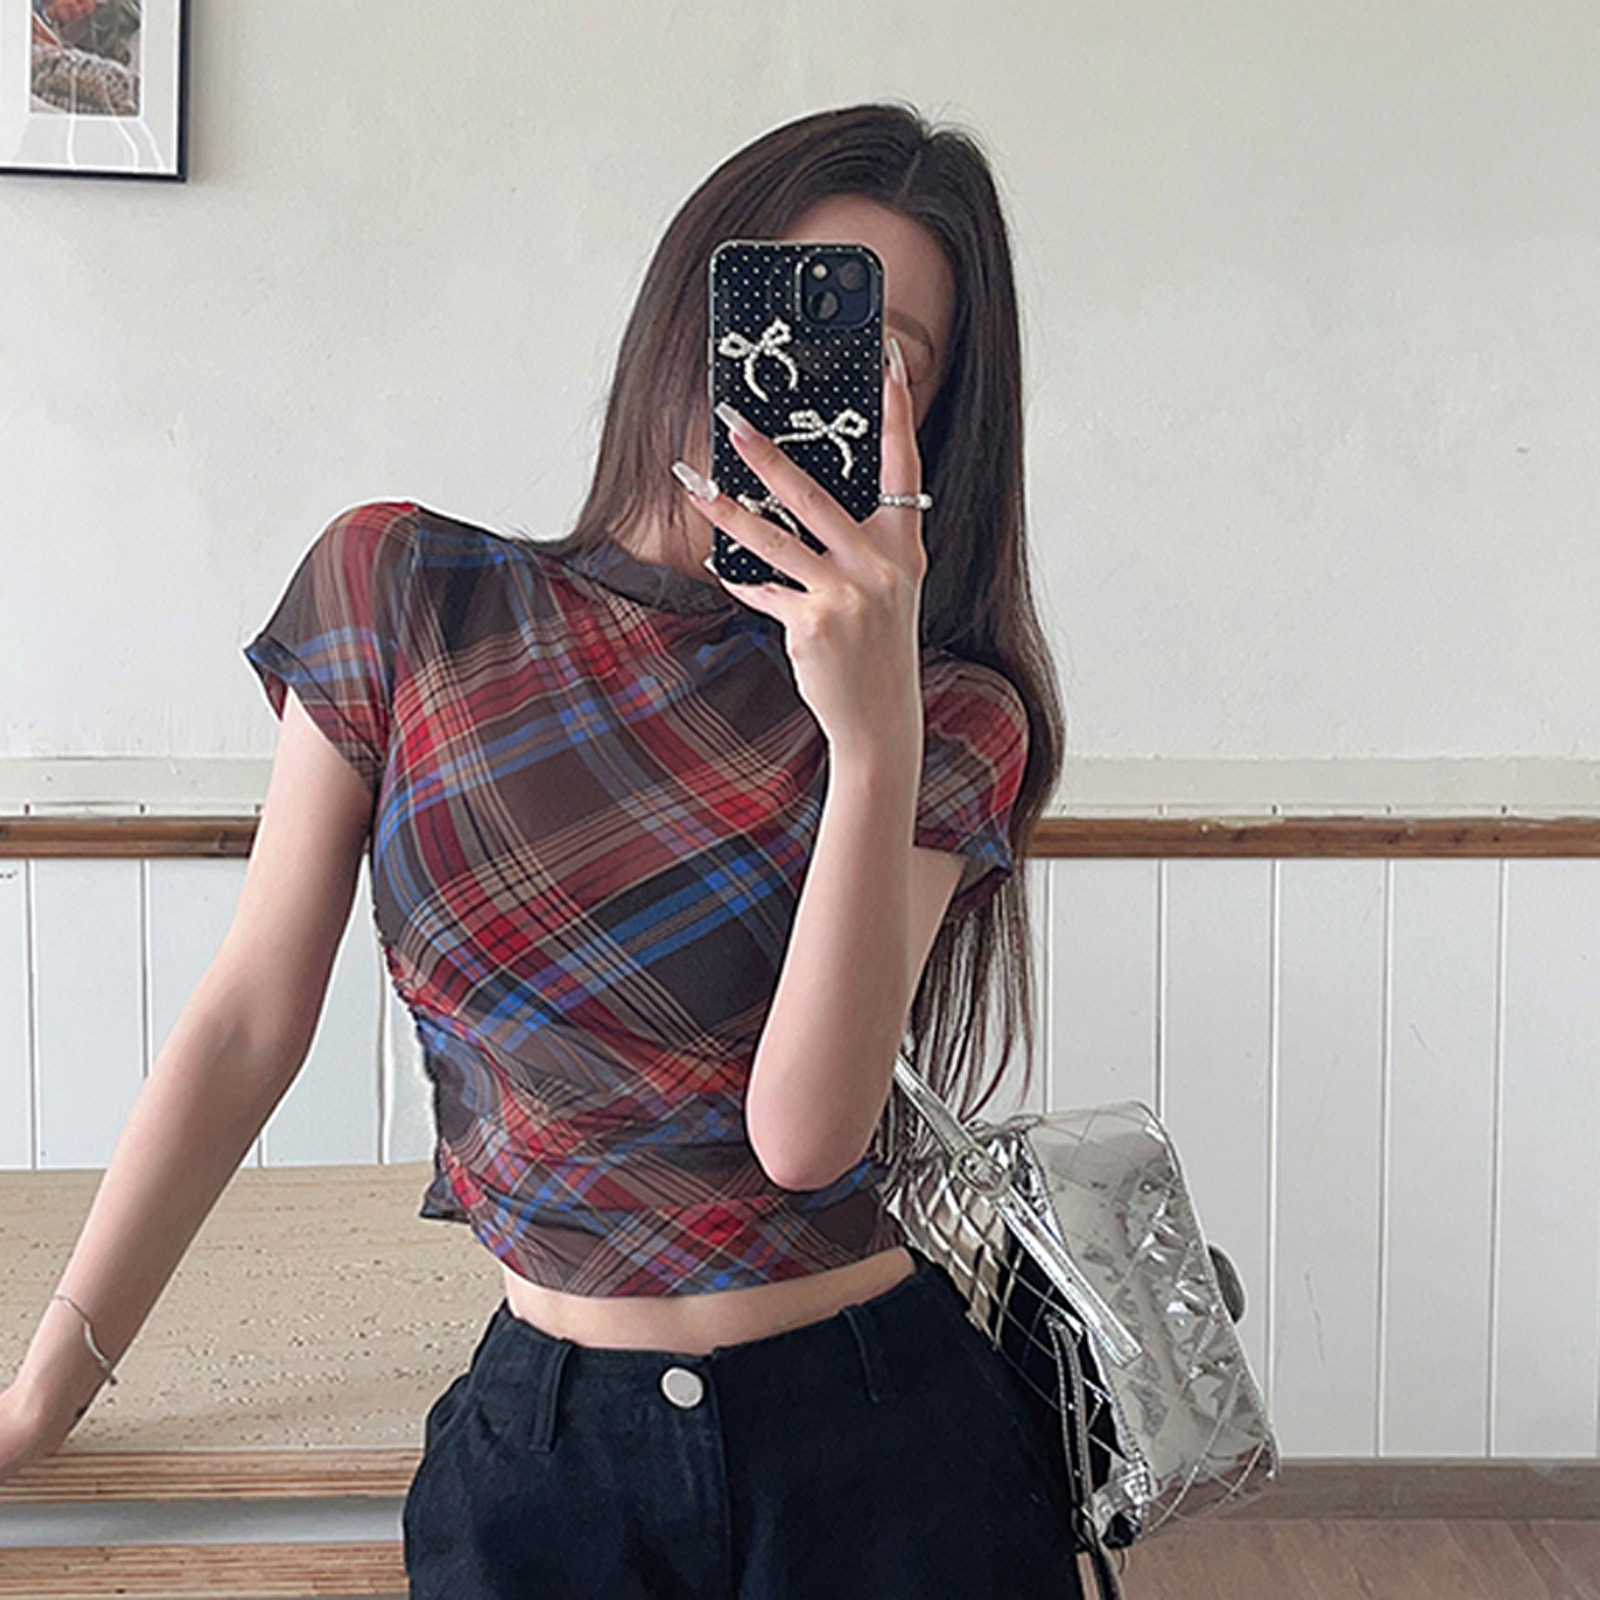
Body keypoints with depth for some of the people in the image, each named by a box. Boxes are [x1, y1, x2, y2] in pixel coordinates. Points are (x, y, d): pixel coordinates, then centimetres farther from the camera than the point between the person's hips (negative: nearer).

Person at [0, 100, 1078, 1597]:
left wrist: (874, 736, -28)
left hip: (884, 1445, 0)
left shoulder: (951, 725, -6)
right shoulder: (407, 593, -4)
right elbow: (248, 1024, -1)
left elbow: (803, 1129, -18)